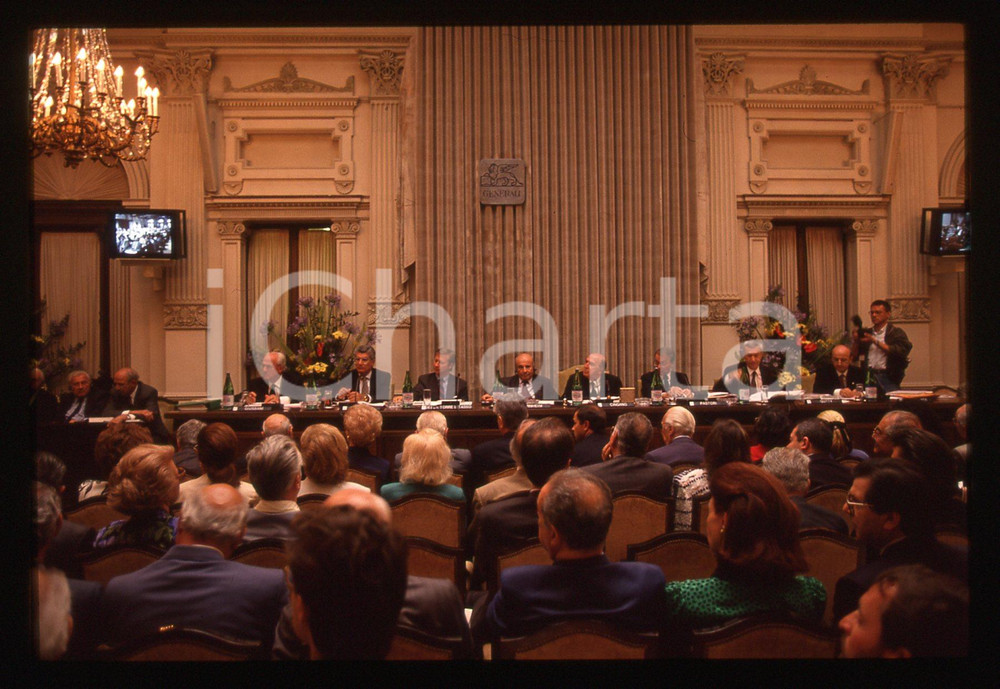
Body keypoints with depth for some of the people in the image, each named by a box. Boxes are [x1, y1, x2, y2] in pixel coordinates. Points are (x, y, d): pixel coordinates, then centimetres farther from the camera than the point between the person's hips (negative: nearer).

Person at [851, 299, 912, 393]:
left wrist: (875, 341, -12)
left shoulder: (897, 333, 5)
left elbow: (898, 352, -13)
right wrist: (856, 341, -4)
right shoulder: (866, 333, 17)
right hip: (868, 376, 3)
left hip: (888, 379, -3)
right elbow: (854, 356, 15)